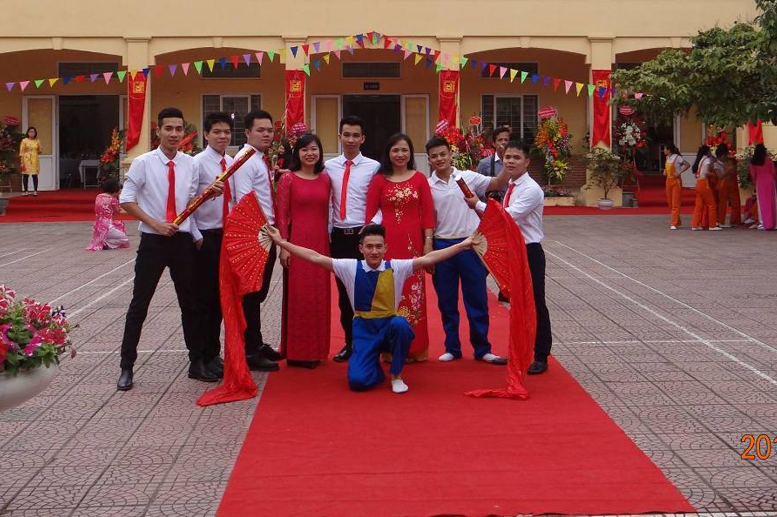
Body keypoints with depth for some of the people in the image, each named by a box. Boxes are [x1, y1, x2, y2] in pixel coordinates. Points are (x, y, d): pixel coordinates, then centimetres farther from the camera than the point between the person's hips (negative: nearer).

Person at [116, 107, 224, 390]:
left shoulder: (190, 164, 4)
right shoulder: (143, 163, -7)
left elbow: (190, 202, 10)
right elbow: (126, 200, -7)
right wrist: (155, 223, -16)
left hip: (182, 240, 3)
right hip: (153, 241, -3)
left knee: (190, 303, 11)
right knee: (139, 304, 3)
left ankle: (197, 363, 23)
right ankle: (127, 367, 13)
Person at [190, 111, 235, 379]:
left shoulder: (233, 164, 6)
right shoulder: (198, 163, -9)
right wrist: (196, 236, -12)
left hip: (228, 236, 5)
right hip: (206, 237, -5)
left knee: (221, 296, 12)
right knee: (206, 297, 1)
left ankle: (214, 352, 24)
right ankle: (207, 355, 12)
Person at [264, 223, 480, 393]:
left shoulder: (396, 267, -6)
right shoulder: (351, 268, -5)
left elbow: (428, 259, -13)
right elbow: (315, 257, -7)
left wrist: (461, 246, -22)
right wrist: (281, 242, -12)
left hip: (390, 325, 0)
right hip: (364, 328, 0)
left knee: (400, 323, -37)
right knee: (357, 380, -21)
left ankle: (396, 375, -9)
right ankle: (376, 368, 21)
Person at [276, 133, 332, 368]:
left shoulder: (325, 179, 9)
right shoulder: (288, 179, -3)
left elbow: (326, 213, 12)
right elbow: (281, 215, -5)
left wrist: (328, 241, 9)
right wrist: (283, 246, -10)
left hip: (320, 243, 4)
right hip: (297, 242, -4)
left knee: (319, 295, 8)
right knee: (297, 295, 0)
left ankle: (316, 349, 19)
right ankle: (296, 351, 9)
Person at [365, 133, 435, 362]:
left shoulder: (419, 179, 6)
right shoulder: (379, 180, 4)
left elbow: (428, 213, 5)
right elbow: (370, 214, 3)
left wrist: (428, 242, -2)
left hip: (413, 242, 1)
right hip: (386, 241, -1)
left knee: (413, 293, 3)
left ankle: (414, 348, 12)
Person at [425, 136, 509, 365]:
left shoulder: (468, 177, 1)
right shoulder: (428, 186, 2)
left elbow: (498, 184, -2)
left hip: (470, 244, -1)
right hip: (442, 246, 1)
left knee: (477, 300, 5)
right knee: (447, 303, 8)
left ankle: (482, 349, 14)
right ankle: (452, 348, 21)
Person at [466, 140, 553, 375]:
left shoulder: (532, 190, -17)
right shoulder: (510, 187, 9)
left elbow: (508, 216, -25)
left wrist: (478, 204, -17)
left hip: (529, 252, -8)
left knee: (535, 304, 0)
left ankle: (541, 357, 10)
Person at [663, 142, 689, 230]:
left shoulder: (677, 157, -12)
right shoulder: (667, 158, 10)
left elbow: (687, 165, -14)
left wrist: (679, 172, -16)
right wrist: (665, 171, 5)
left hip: (676, 181, -8)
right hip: (668, 181, 8)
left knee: (675, 203, -8)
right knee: (670, 203, 10)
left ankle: (674, 224, -9)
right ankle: (677, 221, 23)